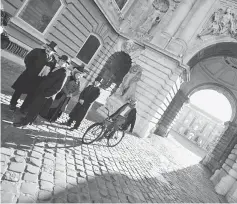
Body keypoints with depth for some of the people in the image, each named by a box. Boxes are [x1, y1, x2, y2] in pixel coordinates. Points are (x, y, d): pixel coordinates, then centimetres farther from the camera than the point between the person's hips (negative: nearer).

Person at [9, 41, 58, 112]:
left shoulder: (53, 61, -4)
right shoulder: (37, 51, -7)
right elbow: (27, 59, -5)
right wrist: (30, 69, -8)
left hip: (37, 80, 1)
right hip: (28, 76, -1)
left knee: (31, 95, 8)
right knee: (19, 90, 11)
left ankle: (23, 108, 27)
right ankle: (13, 104, 33)